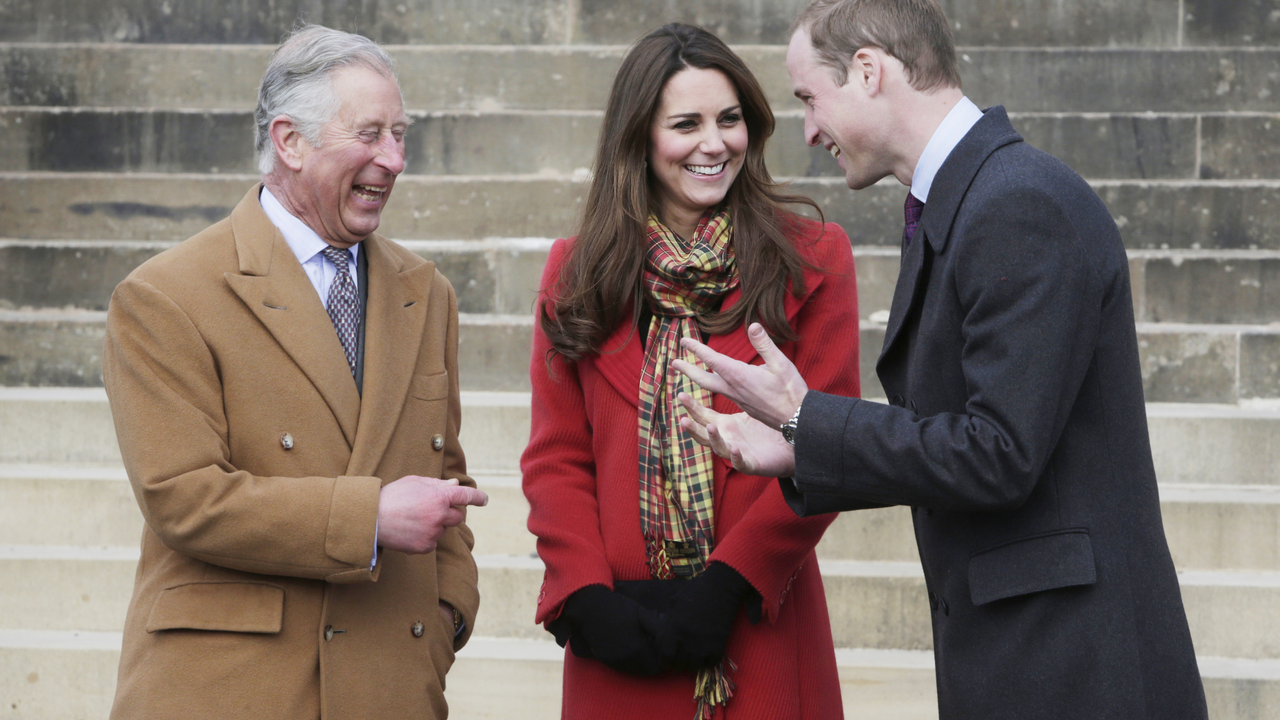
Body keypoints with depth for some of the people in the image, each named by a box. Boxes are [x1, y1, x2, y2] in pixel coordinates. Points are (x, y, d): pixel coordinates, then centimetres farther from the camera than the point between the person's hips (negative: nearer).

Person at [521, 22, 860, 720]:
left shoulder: (812, 260, 2)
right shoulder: (577, 271, 8)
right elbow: (555, 459, 5)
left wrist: (727, 584, -13)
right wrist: (587, 600, -9)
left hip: (763, 632, -1)